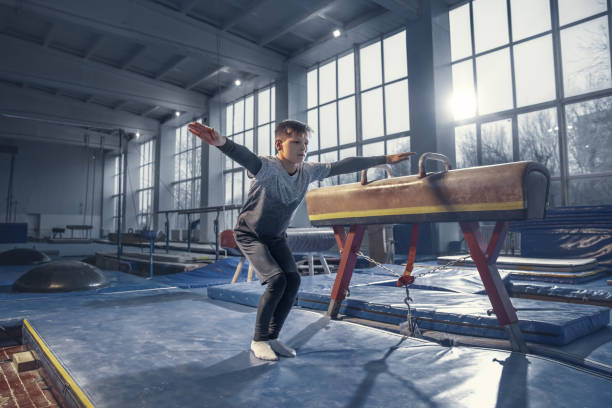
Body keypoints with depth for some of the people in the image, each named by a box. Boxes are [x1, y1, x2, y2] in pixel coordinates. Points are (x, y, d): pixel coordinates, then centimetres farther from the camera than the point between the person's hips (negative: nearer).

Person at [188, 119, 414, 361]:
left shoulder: (308, 171, -11)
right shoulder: (267, 168, -30)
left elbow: (342, 167, -6)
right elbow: (245, 158, -52)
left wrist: (385, 159, -1)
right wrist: (222, 142, -76)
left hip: (276, 236, 6)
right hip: (250, 234, -6)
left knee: (293, 280, -8)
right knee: (276, 280, -20)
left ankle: (272, 337, 9)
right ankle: (258, 341, 0)